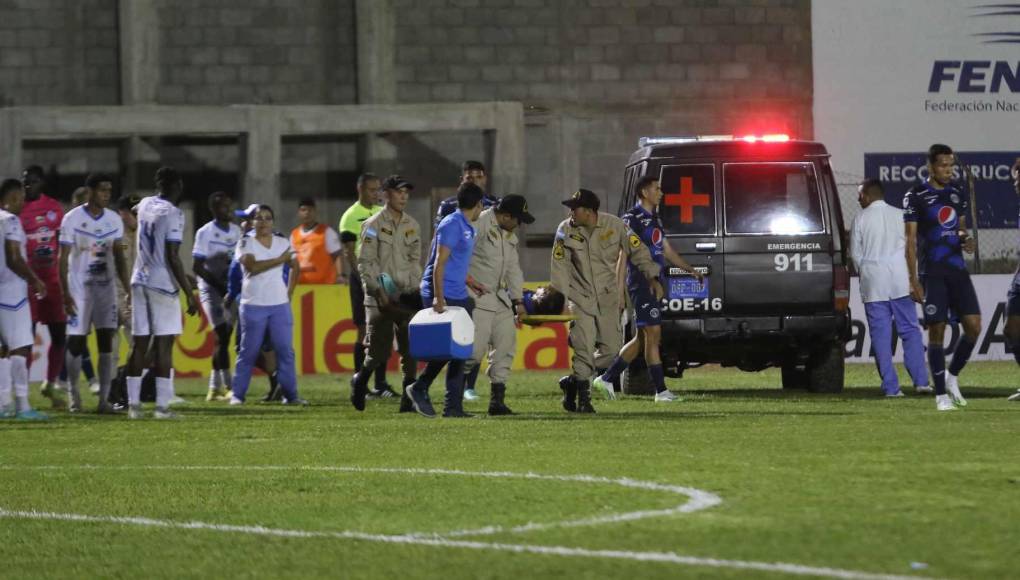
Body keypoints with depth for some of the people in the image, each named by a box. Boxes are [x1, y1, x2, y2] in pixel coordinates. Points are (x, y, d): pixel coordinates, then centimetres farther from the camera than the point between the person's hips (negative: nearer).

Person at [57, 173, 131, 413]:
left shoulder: (114, 220, 6)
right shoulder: (73, 219, -7)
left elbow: (119, 257, 11)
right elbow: (63, 259, -7)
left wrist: (128, 288, 3)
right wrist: (65, 293, -13)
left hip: (106, 288, 4)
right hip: (79, 289, -3)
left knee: (106, 342, -2)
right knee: (76, 343, -1)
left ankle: (104, 399, 0)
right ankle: (74, 396, 12)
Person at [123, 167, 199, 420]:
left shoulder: (145, 206, 8)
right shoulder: (173, 213, -12)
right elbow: (172, 257, -15)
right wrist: (189, 293, -13)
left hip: (140, 282, 7)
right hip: (162, 284, -7)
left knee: (139, 344, 7)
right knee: (164, 345, -4)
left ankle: (133, 404, 5)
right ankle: (162, 406, -7)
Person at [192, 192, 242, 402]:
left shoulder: (237, 231, 10)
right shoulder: (205, 233, -9)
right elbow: (197, 267, -10)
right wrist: (220, 286, -14)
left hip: (230, 289, 6)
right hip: (211, 289, -6)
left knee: (224, 338, 7)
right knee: (223, 335, -15)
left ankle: (215, 388, 15)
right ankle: (228, 387, -17)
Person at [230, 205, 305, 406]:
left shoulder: (282, 243, 10)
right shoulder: (246, 243, -3)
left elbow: (295, 267, 23)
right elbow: (252, 267, -20)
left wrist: (289, 292, 13)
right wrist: (280, 260, -18)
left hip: (280, 305, 3)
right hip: (253, 305, -3)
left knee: (285, 350, -2)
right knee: (249, 351, -1)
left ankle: (290, 394, 1)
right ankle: (237, 395, 4)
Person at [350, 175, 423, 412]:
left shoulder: (412, 226, 13)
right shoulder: (373, 225, -2)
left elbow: (415, 260, 15)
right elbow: (365, 262, -6)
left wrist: (413, 290, 2)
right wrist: (379, 292, -13)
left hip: (407, 295, 4)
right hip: (381, 298, -4)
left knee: (410, 350, -3)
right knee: (379, 352, -5)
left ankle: (408, 398, 1)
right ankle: (360, 381, 22)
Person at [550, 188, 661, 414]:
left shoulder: (615, 226, -8)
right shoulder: (566, 230, -7)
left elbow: (637, 251, 1)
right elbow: (560, 266, -5)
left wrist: (652, 277, -6)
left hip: (608, 296, 2)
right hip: (580, 297, -2)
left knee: (611, 349, 0)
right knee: (584, 350, -9)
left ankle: (573, 382, 17)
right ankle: (583, 397, 4)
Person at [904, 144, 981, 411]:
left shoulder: (957, 195, 13)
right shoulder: (916, 196, -3)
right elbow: (910, 240, -5)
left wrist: (967, 241, -1)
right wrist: (914, 280, -11)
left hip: (957, 269, 5)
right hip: (932, 273, -5)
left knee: (974, 326, -5)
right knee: (936, 331, -4)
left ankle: (952, 376, 17)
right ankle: (941, 395, 3)